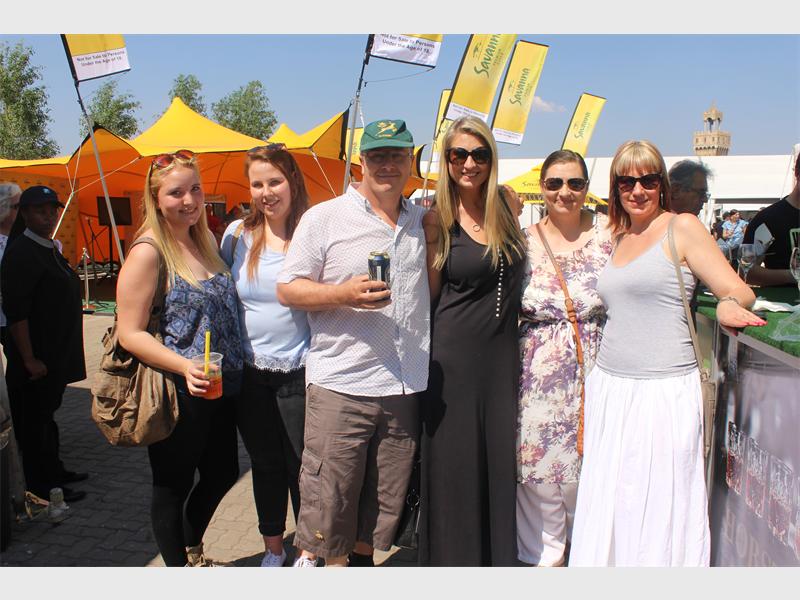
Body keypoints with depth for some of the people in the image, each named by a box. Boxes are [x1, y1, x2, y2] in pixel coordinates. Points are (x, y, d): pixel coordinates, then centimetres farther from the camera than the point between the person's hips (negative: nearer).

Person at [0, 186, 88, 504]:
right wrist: (29, 360, -23)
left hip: (56, 356, 9)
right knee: (35, 422, 3)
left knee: (47, 414, 21)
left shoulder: (50, 249, 11)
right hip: (36, 360, -9)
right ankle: (43, 488, 15)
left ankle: (54, 470, 35)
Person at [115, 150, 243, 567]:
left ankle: (192, 550, 46)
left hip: (221, 390, 8)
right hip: (178, 395, -8)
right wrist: (184, 367, -29)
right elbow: (130, 333, -17)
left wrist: (231, 368, 9)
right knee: (173, 487, 10)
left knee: (222, 474, 21)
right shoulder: (149, 251, -14)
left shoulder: (205, 240, 9)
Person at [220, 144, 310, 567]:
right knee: (265, 465, 17)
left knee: (302, 465, 7)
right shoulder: (237, 234, 2)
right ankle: (273, 548, 37)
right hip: (250, 374, 3)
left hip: (299, 373, -3)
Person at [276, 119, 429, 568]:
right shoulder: (324, 218, -1)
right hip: (341, 384, -4)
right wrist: (345, 294, -18)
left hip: (406, 386, 4)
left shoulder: (423, 220, 12)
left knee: (387, 497, 15)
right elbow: (288, 289, -3)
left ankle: (362, 557, 35)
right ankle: (312, 556, 27)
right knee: (329, 493, 2)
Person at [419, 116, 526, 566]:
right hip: (453, 355, -3)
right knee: (454, 464, 5)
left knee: (501, 459, 11)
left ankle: (500, 555, 29)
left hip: (502, 354, 4)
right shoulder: (438, 221, -4)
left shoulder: (507, 207, 5)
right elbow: (430, 294, 0)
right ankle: (453, 559, 24)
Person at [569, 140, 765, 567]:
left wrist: (729, 304, -29)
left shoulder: (681, 227, -2)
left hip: (664, 392, -6)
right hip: (609, 388, 6)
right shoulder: (617, 239, 15)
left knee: (658, 508, 0)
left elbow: (739, 291, -8)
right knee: (606, 506, 10)